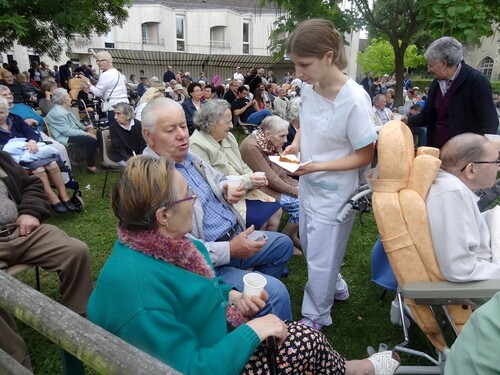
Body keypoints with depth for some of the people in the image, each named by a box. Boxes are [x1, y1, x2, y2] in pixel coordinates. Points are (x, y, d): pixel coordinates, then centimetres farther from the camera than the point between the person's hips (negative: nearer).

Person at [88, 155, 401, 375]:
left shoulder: (160, 244, -8)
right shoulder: (140, 290, -36)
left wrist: (232, 296, -3)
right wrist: (253, 331, -24)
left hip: (206, 338, 7)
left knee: (304, 339, 1)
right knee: (306, 341, -4)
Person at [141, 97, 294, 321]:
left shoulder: (189, 156, 4)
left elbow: (218, 180, 22)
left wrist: (227, 189, -2)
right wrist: (229, 250, -27)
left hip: (236, 236, 10)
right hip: (210, 262, -9)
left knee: (283, 244, 22)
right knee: (275, 292, -18)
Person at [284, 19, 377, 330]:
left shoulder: (354, 100, -26)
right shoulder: (308, 87, -7)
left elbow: (364, 156, -17)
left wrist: (319, 166, -27)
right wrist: (296, 144, -7)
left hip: (333, 192, -7)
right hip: (308, 185, 7)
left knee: (321, 258, 8)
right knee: (312, 247, 24)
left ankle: (316, 318, 32)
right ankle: (336, 287, 52)